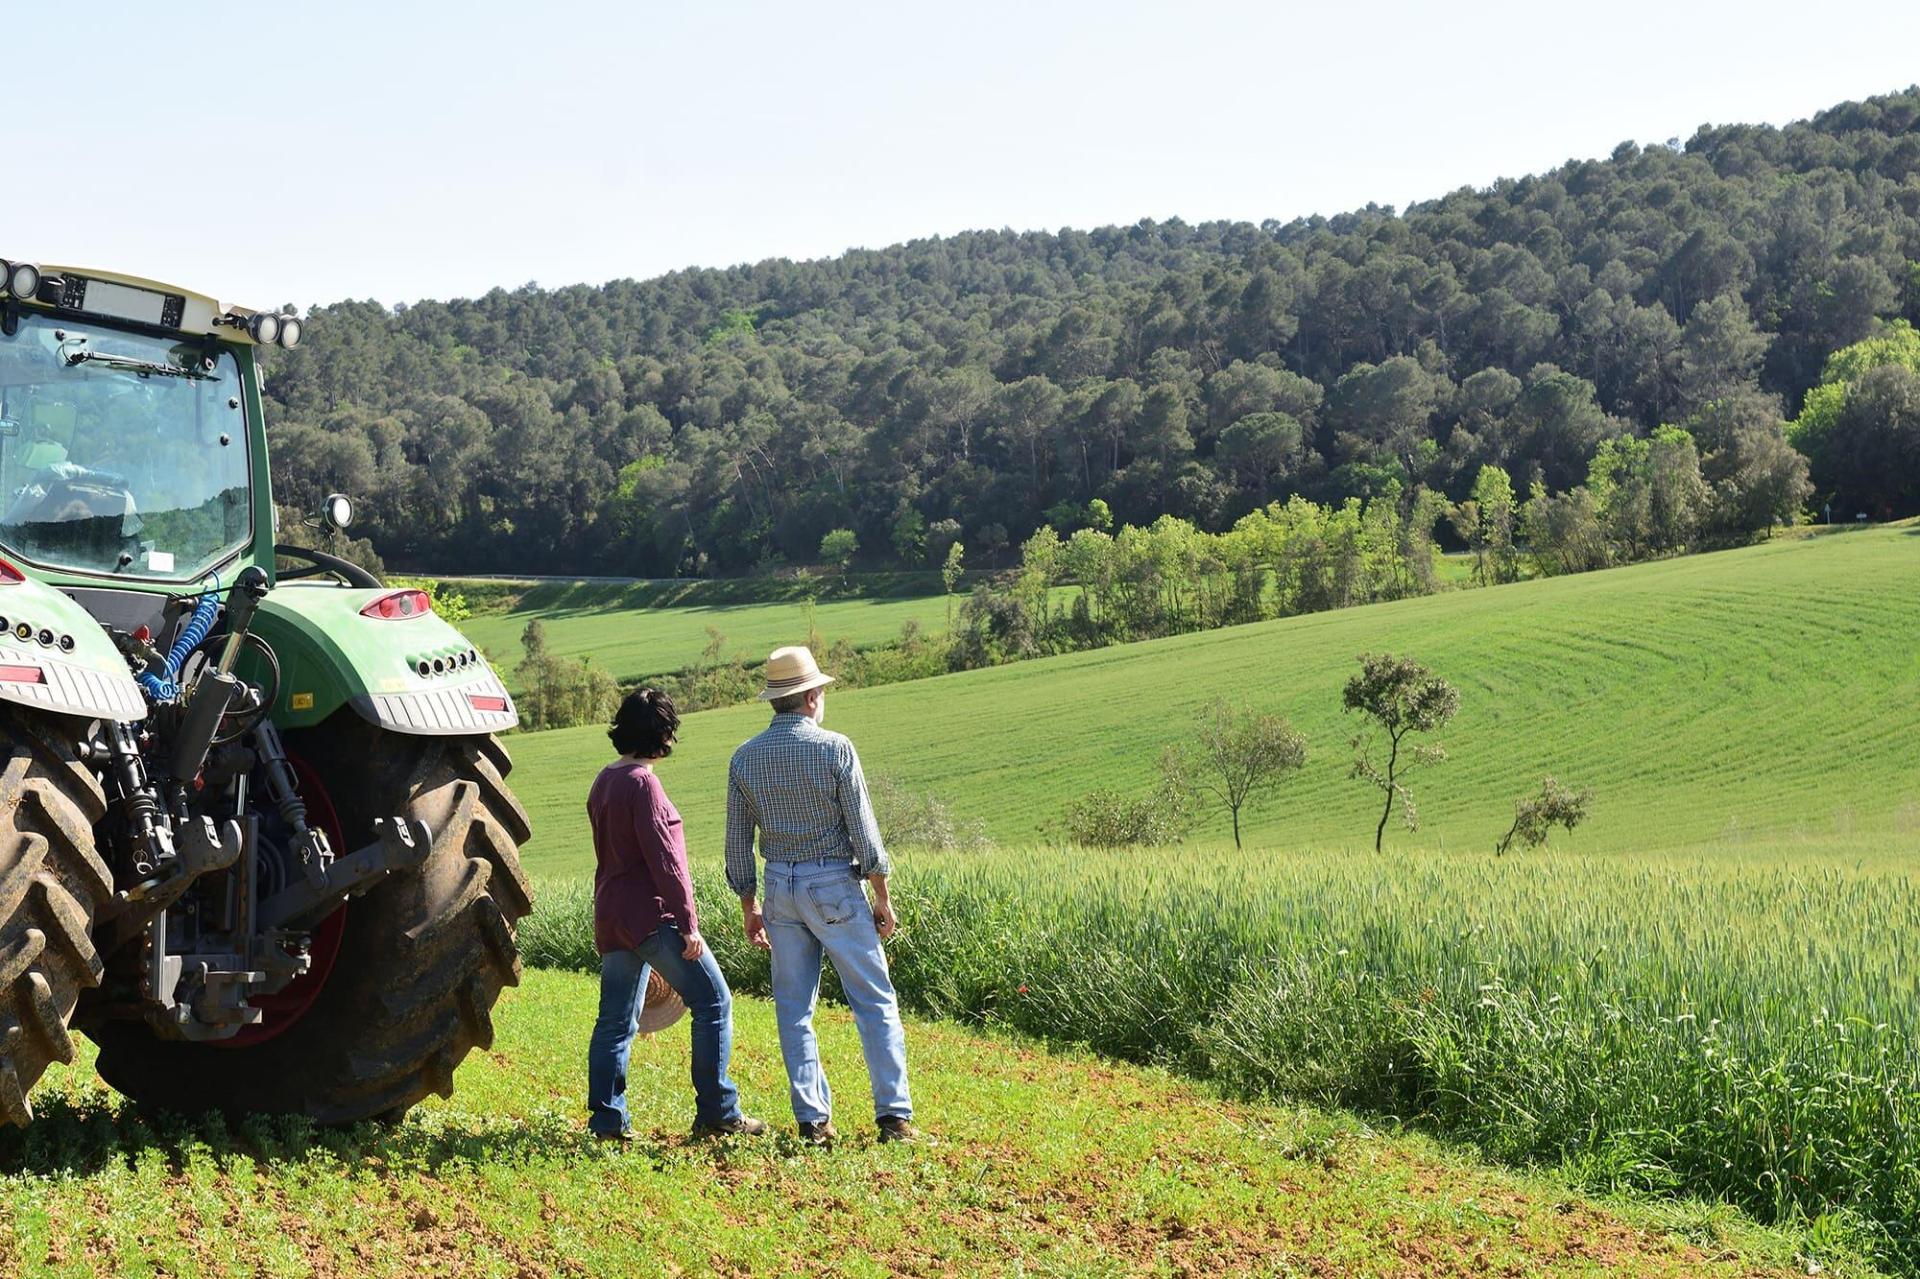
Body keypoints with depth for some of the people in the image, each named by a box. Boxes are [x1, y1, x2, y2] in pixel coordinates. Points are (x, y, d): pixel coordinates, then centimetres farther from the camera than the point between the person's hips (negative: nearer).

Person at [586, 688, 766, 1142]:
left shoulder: (603, 783, 14)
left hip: (611, 917, 9)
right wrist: (689, 925, -16)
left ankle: (606, 1119, 8)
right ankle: (717, 1113, -2)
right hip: (653, 916, -9)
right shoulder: (642, 784, -14)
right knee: (713, 1003, -2)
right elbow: (664, 860, -18)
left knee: (615, 1021, 10)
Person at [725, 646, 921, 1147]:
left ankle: (812, 1120, 6)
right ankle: (894, 1114, -4)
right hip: (835, 885, -4)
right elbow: (863, 830, -9)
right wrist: (882, 897, -1)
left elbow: (737, 843, 7)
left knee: (795, 1008, 9)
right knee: (875, 1001, 1)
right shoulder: (834, 748, -8)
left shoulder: (744, 758, 4)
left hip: (780, 887, 4)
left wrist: (749, 908, 16)